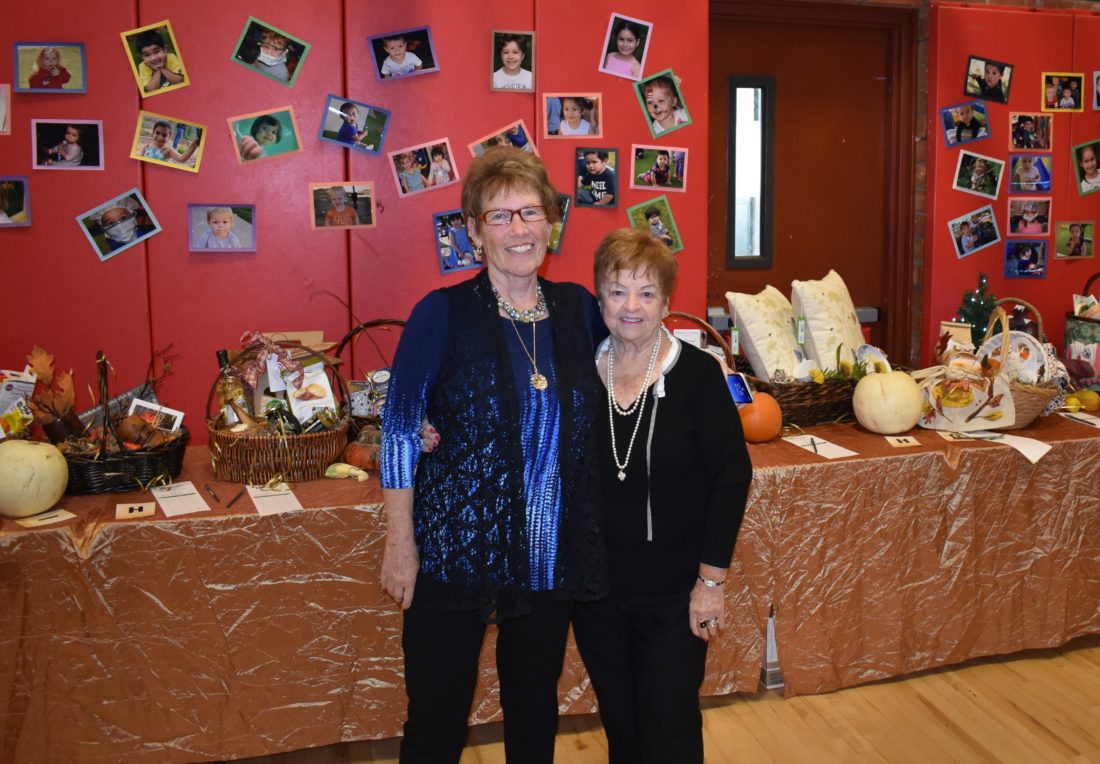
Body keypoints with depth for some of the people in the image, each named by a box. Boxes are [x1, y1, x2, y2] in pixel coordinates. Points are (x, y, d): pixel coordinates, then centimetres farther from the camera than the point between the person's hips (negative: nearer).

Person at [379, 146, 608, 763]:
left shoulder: (578, 308, 1)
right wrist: (401, 542, -9)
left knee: (536, 705, 21)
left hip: (555, 552, 4)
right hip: (456, 550, -4)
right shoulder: (443, 313, -10)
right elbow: (399, 431, -8)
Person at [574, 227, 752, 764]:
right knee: (618, 720, 18)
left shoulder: (696, 373, -13)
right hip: (595, 583, 3)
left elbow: (732, 477, -11)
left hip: (675, 589, -3)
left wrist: (712, 579, -11)